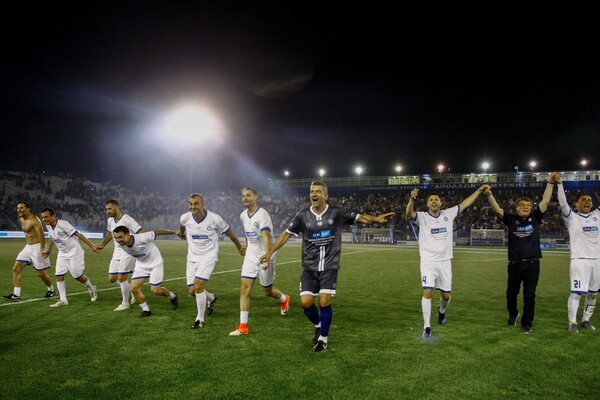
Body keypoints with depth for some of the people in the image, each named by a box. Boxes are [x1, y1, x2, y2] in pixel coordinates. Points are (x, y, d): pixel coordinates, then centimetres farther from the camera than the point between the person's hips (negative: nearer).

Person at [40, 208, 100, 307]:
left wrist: (92, 246, -24)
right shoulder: (48, 226, 1)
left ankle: (92, 290, 24)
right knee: (59, 276, -2)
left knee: (78, 276, -2)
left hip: (74, 252, -7)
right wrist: (48, 251, 31)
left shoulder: (63, 224, -23)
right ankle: (63, 300, 6)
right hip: (62, 254, 7)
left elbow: (78, 235, -23)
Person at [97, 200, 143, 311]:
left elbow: (141, 233, -22)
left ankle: (125, 303, 11)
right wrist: (102, 245, 35)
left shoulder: (127, 219, -19)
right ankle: (133, 290, 28)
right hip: (117, 252, 8)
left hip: (128, 252, -8)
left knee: (121, 278, -8)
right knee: (112, 279, 7)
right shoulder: (110, 220, 6)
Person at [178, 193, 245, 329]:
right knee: (192, 291, 4)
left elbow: (230, 233, -1)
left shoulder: (214, 219, -18)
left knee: (198, 286, -19)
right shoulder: (185, 218, -10)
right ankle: (211, 298, 38)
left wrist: (240, 248, 10)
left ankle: (200, 319, 1)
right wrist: (181, 233, 38)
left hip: (208, 256, -4)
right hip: (192, 257, 4)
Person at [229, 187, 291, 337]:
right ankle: (243, 326, -1)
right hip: (250, 256, 6)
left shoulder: (262, 214, -18)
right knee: (244, 289, -6)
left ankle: (284, 299, 43)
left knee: (267, 291, 9)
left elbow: (266, 237, -29)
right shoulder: (243, 215, 5)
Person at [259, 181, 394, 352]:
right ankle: (318, 325, 27)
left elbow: (360, 217, 0)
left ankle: (323, 337, 15)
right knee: (306, 302, -6)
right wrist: (270, 252, 2)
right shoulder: (303, 215, -2)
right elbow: (286, 234, 5)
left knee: (324, 302, -9)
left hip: (329, 266, -1)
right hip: (309, 267, 2)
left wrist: (376, 219, -17)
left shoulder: (337, 213, -6)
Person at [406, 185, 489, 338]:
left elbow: (465, 203, 12)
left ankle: (441, 311, 46)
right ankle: (427, 326, -2)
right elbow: (409, 213, -26)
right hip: (428, 262, -3)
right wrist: (412, 199, -45)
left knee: (446, 295, 11)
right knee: (427, 292, -13)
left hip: (445, 262, 3)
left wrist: (479, 190, 13)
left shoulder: (448, 214, 4)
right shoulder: (422, 217, -6)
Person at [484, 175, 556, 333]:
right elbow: (496, 209, -9)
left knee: (529, 295, 4)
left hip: (532, 264, 0)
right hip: (515, 264, 0)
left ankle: (526, 323, 19)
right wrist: (489, 195, -24)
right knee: (511, 293, 14)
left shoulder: (535, 218, 6)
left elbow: (545, 201, 2)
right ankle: (513, 315, 41)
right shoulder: (511, 219, 2)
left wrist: (550, 183, -2)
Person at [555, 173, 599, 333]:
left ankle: (586, 320, 28)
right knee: (576, 293, -6)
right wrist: (559, 184, -24)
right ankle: (572, 322, 6)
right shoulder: (572, 217, -1)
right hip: (579, 260, -5)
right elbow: (563, 204, -14)